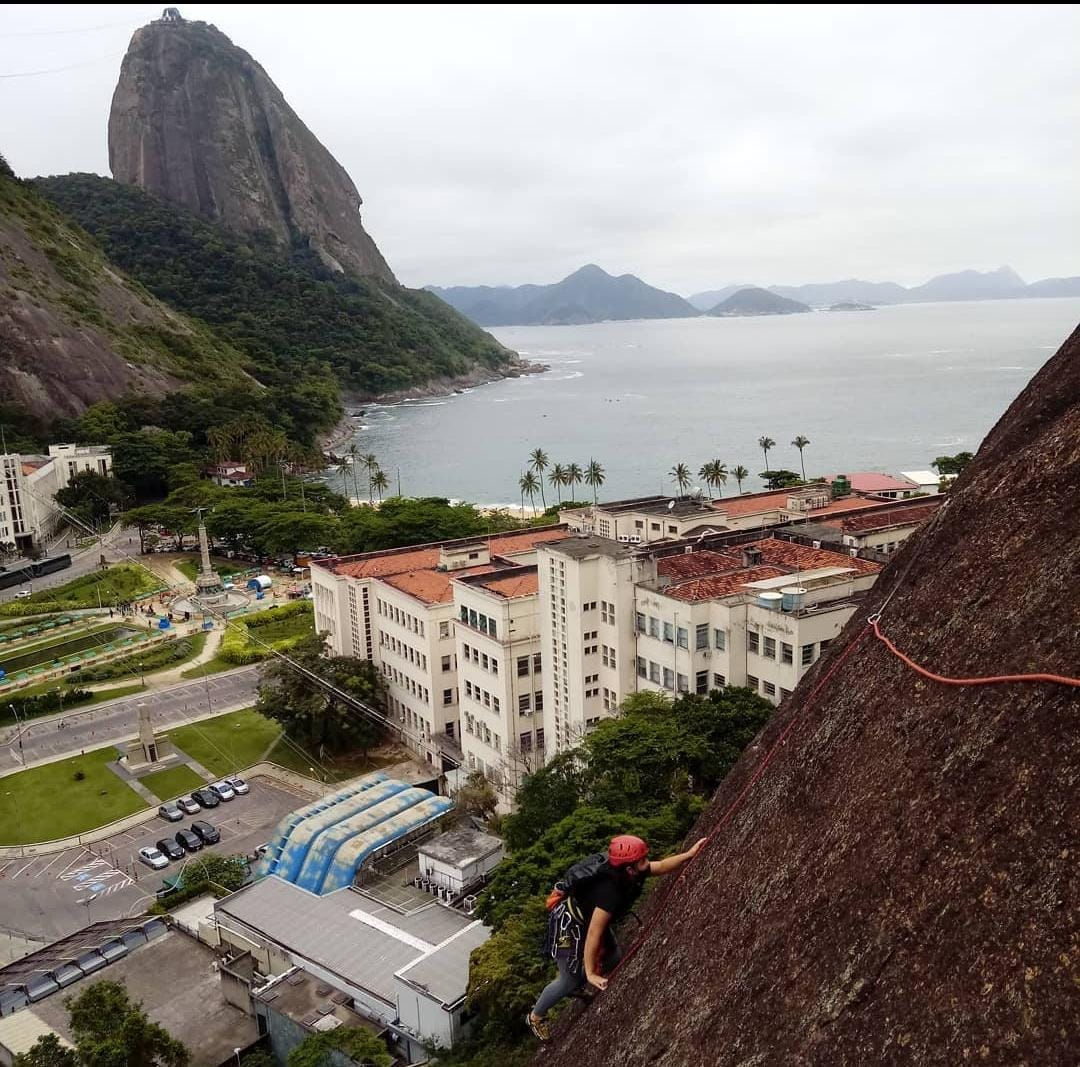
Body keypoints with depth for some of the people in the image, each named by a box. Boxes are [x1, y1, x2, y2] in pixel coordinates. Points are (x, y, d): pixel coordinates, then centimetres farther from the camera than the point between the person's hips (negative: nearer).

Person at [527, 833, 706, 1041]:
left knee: (613, 958, 17)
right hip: (569, 925, -8)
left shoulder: (631, 873, -17)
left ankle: (574, 986, 42)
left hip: (587, 916, 8)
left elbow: (661, 866, -2)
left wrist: (689, 854, -11)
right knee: (569, 980, 3)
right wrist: (590, 974, -32)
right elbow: (593, 934, -37)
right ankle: (536, 1017, 28)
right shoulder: (610, 891, -40)